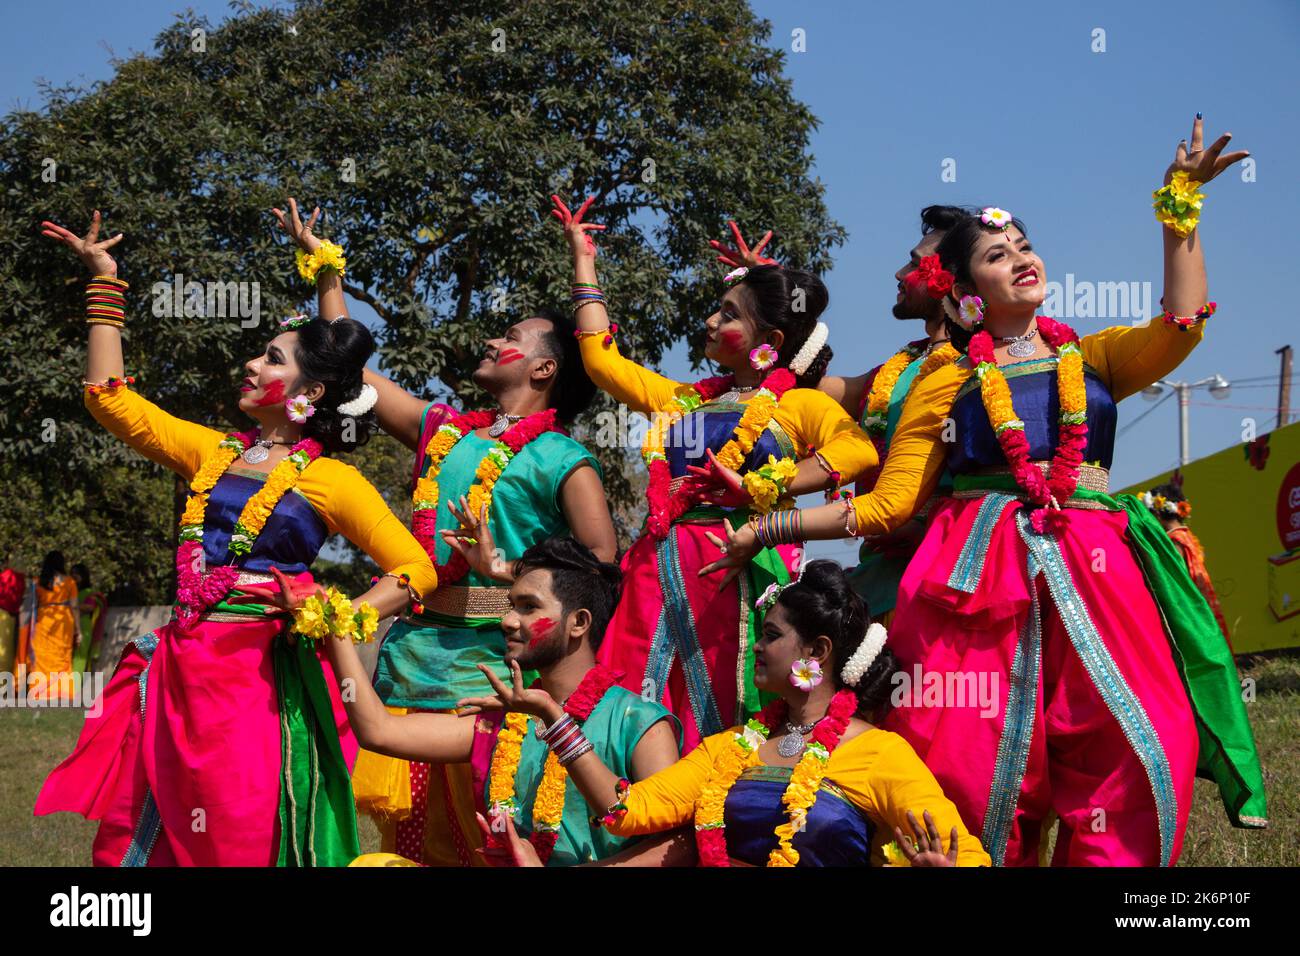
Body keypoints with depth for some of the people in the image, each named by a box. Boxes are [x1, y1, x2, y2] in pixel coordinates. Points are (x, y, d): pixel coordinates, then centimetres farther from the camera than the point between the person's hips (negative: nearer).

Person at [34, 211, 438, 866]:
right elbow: (111, 399, 15)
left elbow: (417, 571, -2)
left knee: (243, 844, -1)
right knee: (141, 839, 7)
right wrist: (104, 284, 15)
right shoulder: (215, 454, 14)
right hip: (183, 666, 6)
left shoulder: (331, 481, -1)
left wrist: (342, 619, -15)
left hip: (259, 673, -5)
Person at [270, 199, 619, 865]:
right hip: (411, 653, 6)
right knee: (406, 835, 7)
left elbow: (602, 561, -10)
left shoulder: (560, 459, 0)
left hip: (489, 660, -6)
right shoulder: (442, 431, 17)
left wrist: (506, 571, -16)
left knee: (488, 841, -5)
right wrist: (324, 268, 27)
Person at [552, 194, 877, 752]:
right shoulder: (685, 401, 24)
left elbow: (858, 449, -13)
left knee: (727, 716, -9)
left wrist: (759, 490, -16)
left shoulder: (799, 403, 5)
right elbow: (603, 359, 30)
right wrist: (583, 262, 33)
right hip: (664, 572, 6)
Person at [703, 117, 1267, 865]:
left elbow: (1181, 328, -2)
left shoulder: (1093, 357, 17)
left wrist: (1181, 207, -1)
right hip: (977, 570, -1)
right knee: (974, 759, -10)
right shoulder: (949, 384, 12)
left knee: (1134, 748, -14)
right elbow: (884, 506, 9)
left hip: (1090, 568, 1)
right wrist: (767, 529, 5)